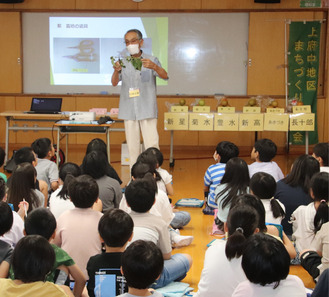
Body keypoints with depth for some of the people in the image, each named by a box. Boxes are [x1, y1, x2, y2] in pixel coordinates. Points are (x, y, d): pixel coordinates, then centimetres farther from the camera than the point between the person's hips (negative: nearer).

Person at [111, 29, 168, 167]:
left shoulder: (151, 60, 3)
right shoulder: (124, 63, 9)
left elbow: (164, 76, -13)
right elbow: (114, 83, -5)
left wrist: (154, 67, -35)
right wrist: (116, 71, -29)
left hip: (147, 110, -2)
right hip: (129, 111, 3)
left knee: (152, 145, -8)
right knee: (132, 147, 6)